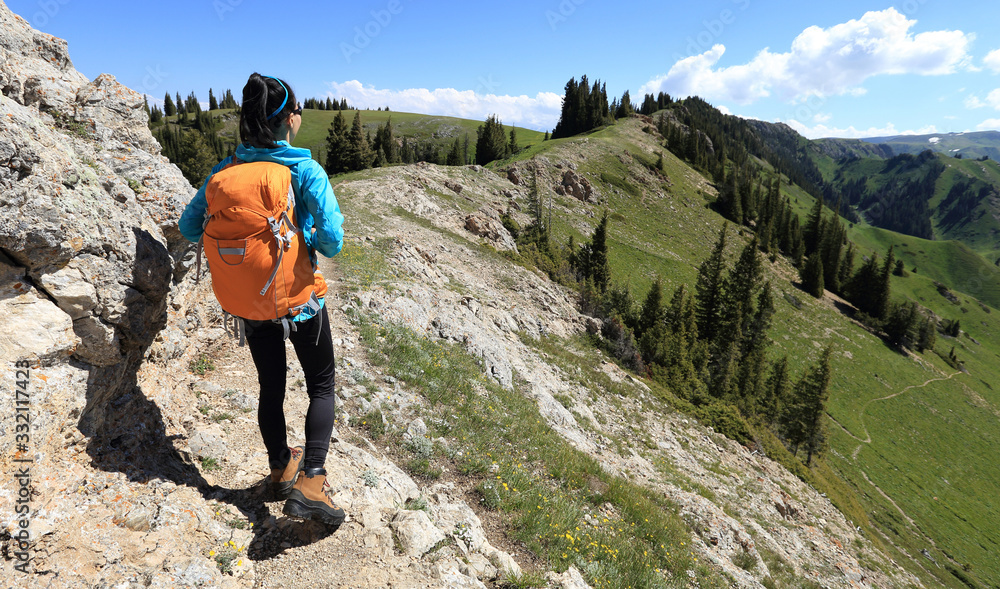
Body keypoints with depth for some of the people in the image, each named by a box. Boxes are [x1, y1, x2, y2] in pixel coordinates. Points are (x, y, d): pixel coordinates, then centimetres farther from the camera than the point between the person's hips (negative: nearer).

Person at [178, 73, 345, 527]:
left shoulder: (227, 169, 0)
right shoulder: (306, 170, -15)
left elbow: (189, 226, 4)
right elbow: (332, 242, -22)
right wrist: (309, 238, -1)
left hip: (249, 301, 5)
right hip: (300, 300, -4)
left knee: (270, 387, 20)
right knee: (321, 385, 13)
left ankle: (281, 469, 39)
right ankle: (310, 482, 4)